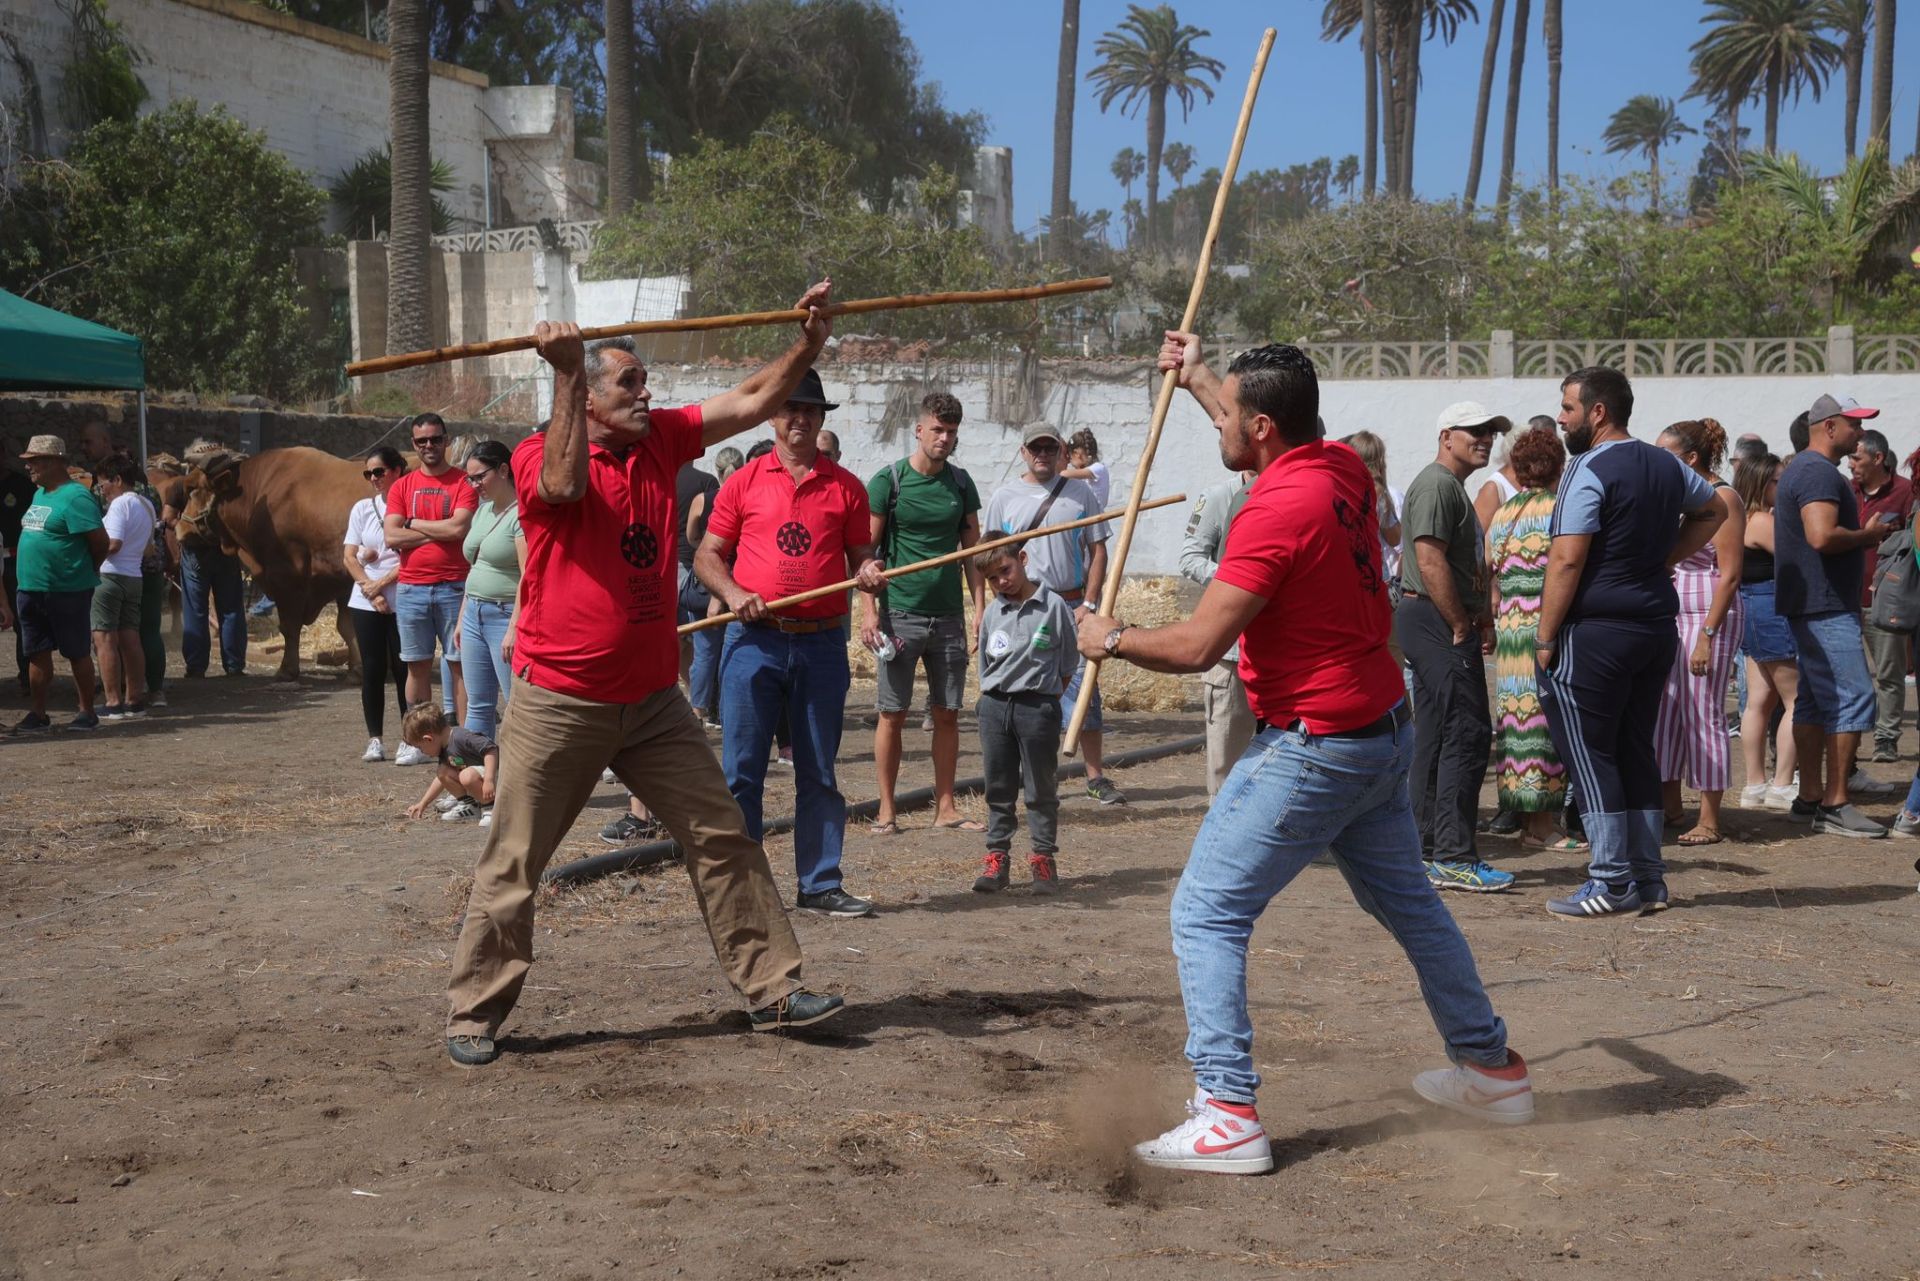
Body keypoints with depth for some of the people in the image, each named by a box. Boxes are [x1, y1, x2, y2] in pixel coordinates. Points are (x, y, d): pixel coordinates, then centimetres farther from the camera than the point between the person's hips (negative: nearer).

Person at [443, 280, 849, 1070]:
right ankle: (473, 1015, 15)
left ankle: (770, 989, 13)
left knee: (724, 838, 5)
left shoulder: (661, 440, 7)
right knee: (514, 866, 3)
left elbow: (751, 403, 6)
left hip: (653, 700, 5)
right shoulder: (538, 456, -8)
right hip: (559, 703, -5)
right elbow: (564, 483, -31)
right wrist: (566, 375, -30)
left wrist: (809, 344, -7)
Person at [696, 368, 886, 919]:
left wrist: (868, 573, -9)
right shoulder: (744, 482, 6)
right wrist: (732, 593, -11)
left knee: (819, 771, 7)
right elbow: (706, 555, 7)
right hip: (754, 641, -1)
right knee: (742, 769, 0)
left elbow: (860, 555, 14)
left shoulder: (845, 486, 9)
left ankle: (820, 884, 15)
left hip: (822, 643, 1)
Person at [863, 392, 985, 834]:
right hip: (899, 613, -4)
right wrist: (868, 611, -13)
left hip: (949, 616, 4)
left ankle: (945, 807, 13)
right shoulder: (888, 480, -4)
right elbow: (866, 550, -5)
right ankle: (886, 810, 8)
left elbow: (973, 549, 12)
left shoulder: (961, 483, 8)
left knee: (947, 713, 6)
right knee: (892, 714, 0)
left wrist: (980, 608, 4)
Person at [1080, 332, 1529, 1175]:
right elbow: (1271, 438, 29)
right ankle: (1491, 1070, 37)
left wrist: (1111, 640, -7)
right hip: (1384, 732, 9)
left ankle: (1228, 1117, -8)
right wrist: (1197, 379, 36)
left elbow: (1197, 646, -24)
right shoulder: (1344, 469, 3)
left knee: (1207, 914, -4)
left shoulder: (1277, 510, -22)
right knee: (1409, 903, 24)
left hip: (1314, 749, -9)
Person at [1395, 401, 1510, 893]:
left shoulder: (1452, 486, 22)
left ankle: (1428, 849, 17)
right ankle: (1454, 857, -13)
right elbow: (1430, 561, -21)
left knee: (1436, 735, 12)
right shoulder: (1437, 485, -12)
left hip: (1433, 623, 11)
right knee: (1467, 732, -12)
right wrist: (1462, 627, -17)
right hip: (1436, 621, -11)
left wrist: (1479, 619, 15)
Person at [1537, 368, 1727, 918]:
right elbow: (1713, 510, 29)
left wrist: (1545, 636, -11)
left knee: (1588, 754, -1)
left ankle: (1612, 883, -1)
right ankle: (1648, 880, 16)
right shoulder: (1667, 465, 11)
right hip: (1658, 625, 8)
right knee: (1636, 752, 14)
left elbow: (1567, 561, -18)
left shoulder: (1589, 470, -13)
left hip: (1594, 631, -8)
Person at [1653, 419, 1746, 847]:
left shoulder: (1722, 499, -10)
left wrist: (1706, 635, -19)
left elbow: (1729, 574, -14)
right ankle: (1670, 807, 19)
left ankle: (1709, 822, 2)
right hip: (1670, 615, 8)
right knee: (1663, 711, 8)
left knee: (1703, 715, -4)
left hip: (1709, 616, -8)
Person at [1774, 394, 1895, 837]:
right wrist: (1870, 535, -12)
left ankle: (1810, 798, 16)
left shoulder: (1804, 467, 20)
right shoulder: (1820, 471, -15)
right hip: (1825, 606, -11)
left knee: (1815, 701, 12)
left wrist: (1865, 530, 15)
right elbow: (1822, 536, -27)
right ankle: (1835, 804, -11)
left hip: (1811, 606, 11)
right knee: (1854, 699, -11)